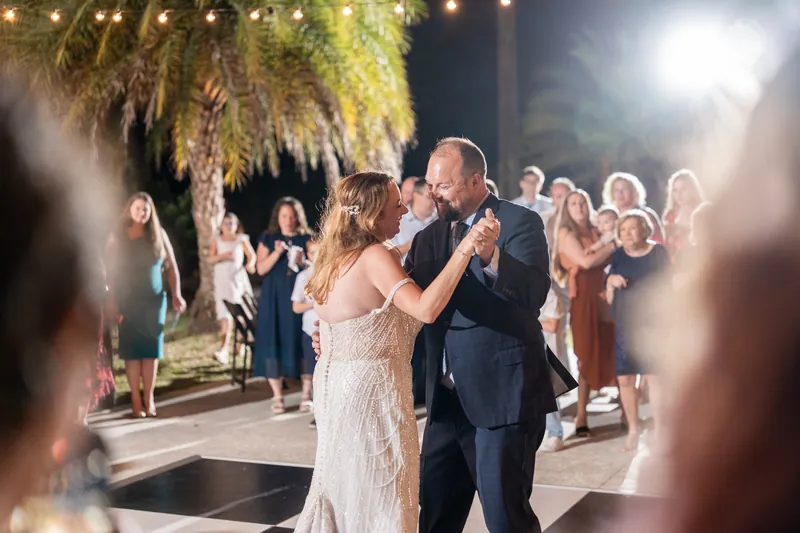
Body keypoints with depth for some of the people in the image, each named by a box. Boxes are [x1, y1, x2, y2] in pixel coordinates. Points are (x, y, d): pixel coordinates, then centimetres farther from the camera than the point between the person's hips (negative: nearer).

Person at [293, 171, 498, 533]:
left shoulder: (335, 258, 9)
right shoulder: (375, 256, -19)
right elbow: (426, 309, -33)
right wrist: (465, 248, -32)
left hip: (336, 387, 9)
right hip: (371, 391, -9)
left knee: (343, 488, 20)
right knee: (379, 499, 3)